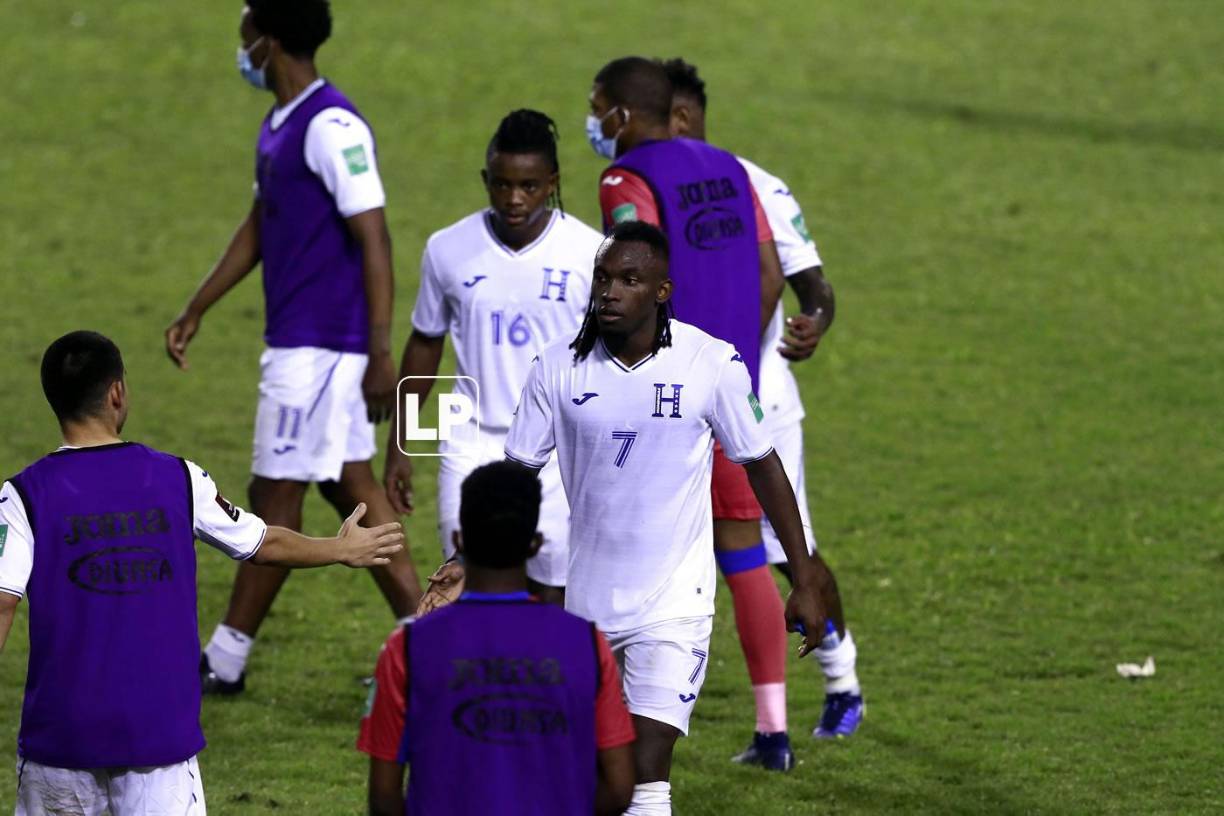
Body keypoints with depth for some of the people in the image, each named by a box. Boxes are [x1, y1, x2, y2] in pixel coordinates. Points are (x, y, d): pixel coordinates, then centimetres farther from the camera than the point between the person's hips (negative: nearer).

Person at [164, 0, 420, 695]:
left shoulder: (333, 128, -18)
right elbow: (259, 228, 25)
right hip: (298, 343, 10)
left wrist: (380, 353, -22)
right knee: (352, 488, 10)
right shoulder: (279, 126, 13)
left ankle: (227, 661, 6)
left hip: (318, 347, -10)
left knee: (276, 495, -2)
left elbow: (374, 240, -20)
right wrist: (195, 313, 27)